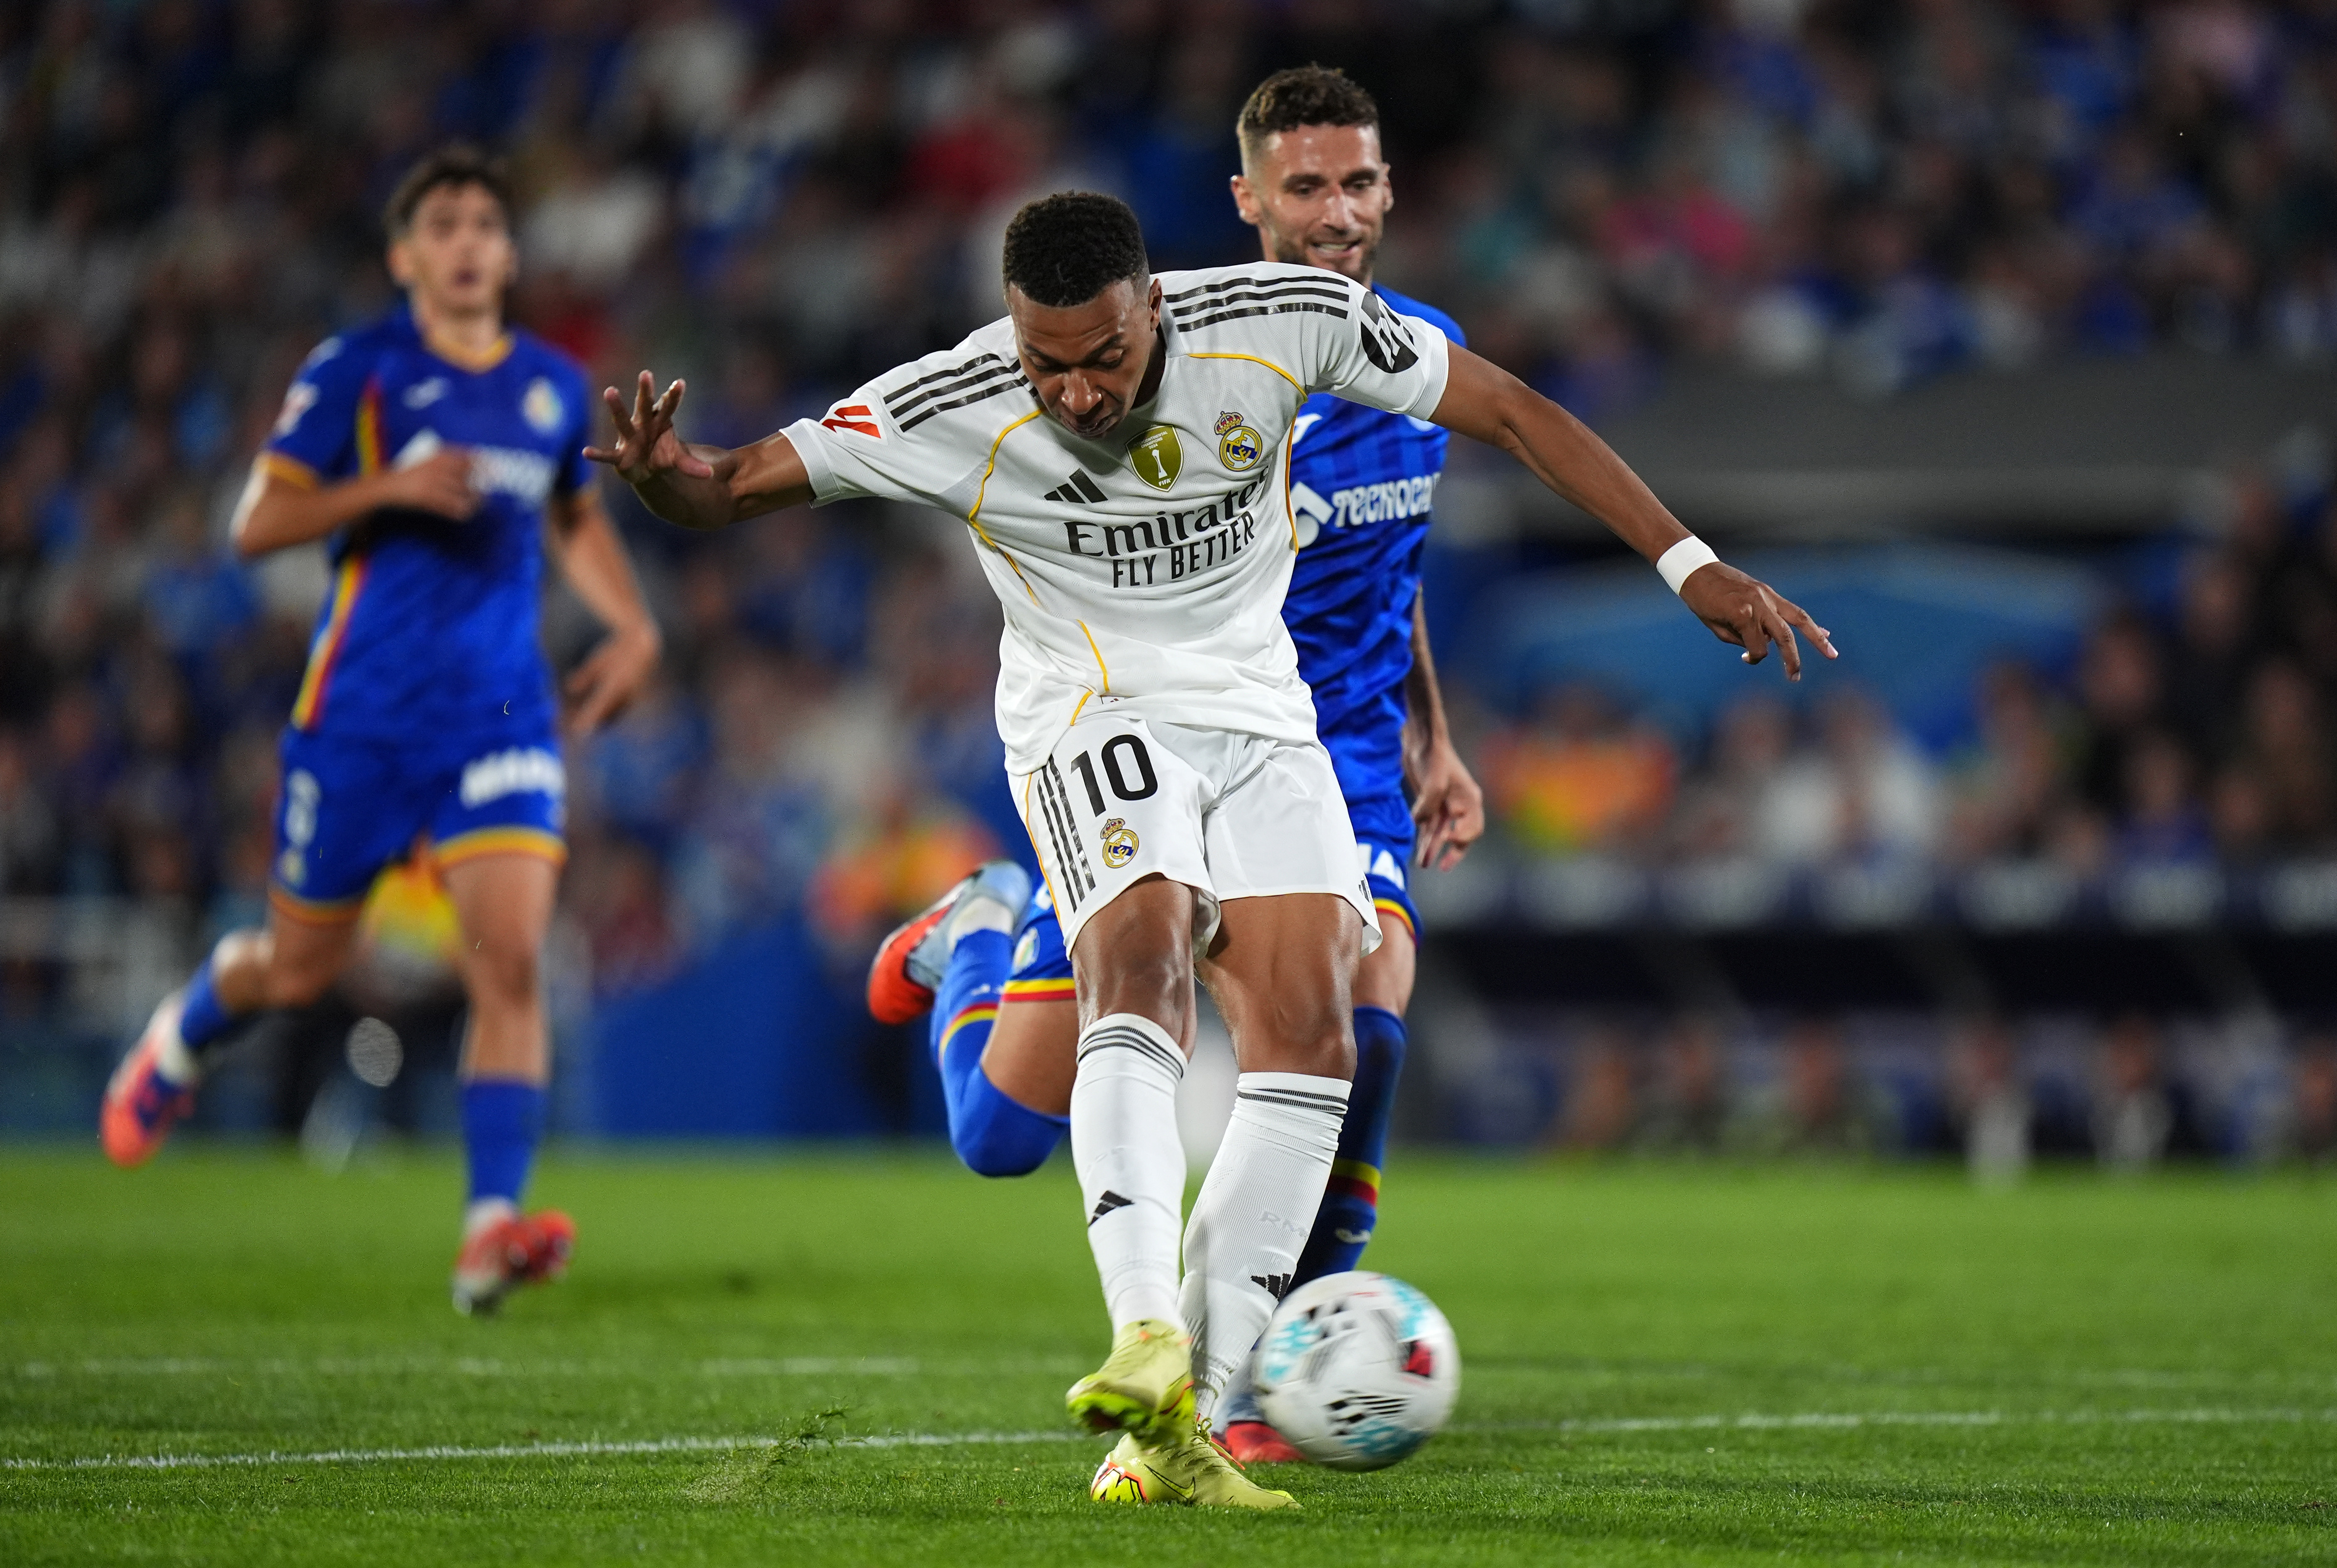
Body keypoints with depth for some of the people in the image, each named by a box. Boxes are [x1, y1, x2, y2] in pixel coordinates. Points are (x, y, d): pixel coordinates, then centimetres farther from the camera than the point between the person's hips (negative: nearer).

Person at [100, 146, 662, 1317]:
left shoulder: (554, 388, 10)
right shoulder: (356, 372, -3)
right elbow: (256, 523, -6)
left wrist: (631, 626, 12)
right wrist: (390, 486, -20)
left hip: (502, 722, 3)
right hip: (363, 716, -2)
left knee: (512, 962, -17)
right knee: (301, 968, 11)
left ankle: (489, 1230, -22)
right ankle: (179, 1041, 45)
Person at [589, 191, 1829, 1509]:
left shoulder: (1286, 322, -16)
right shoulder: (948, 413, -19)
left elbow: (1508, 410, -6)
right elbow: (738, 488, -14)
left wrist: (1691, 564, -7)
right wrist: (666, 474, -40)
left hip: (1261, 718, 3)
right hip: (1094, 721, -3)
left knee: (1311, 1039, -12)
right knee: (1141, 961, -31)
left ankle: (1180, 1428, -13)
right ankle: (1146, 1340, -44)